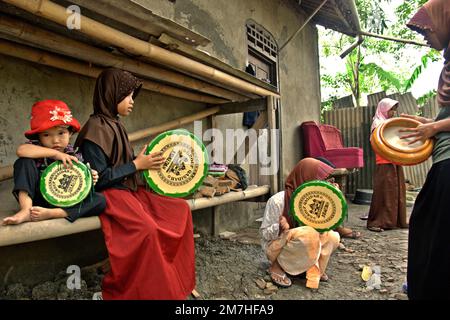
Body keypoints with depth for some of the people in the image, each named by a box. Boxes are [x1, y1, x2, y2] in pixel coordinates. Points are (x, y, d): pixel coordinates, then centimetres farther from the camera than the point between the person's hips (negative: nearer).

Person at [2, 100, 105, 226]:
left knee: (100, 200, -21)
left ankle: (49, 213, -31)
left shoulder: (75, 156, 2)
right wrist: (55, 153, -28)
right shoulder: (37, 148, -4)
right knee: (24, 161, -17)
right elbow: (21, 150, -29)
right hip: (37, 200, -1)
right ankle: (26, 209, -28)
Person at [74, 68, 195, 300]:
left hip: (130, 189, 9)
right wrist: (137, 165, -13)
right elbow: (99, 178, -18)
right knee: (147, 229, -32)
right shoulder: (96, 128, -13)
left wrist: (147, 162, 7)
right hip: (110, 194, -9)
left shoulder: (115, 125, 14)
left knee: (180, 209, -2)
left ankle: (179, 282, 8)